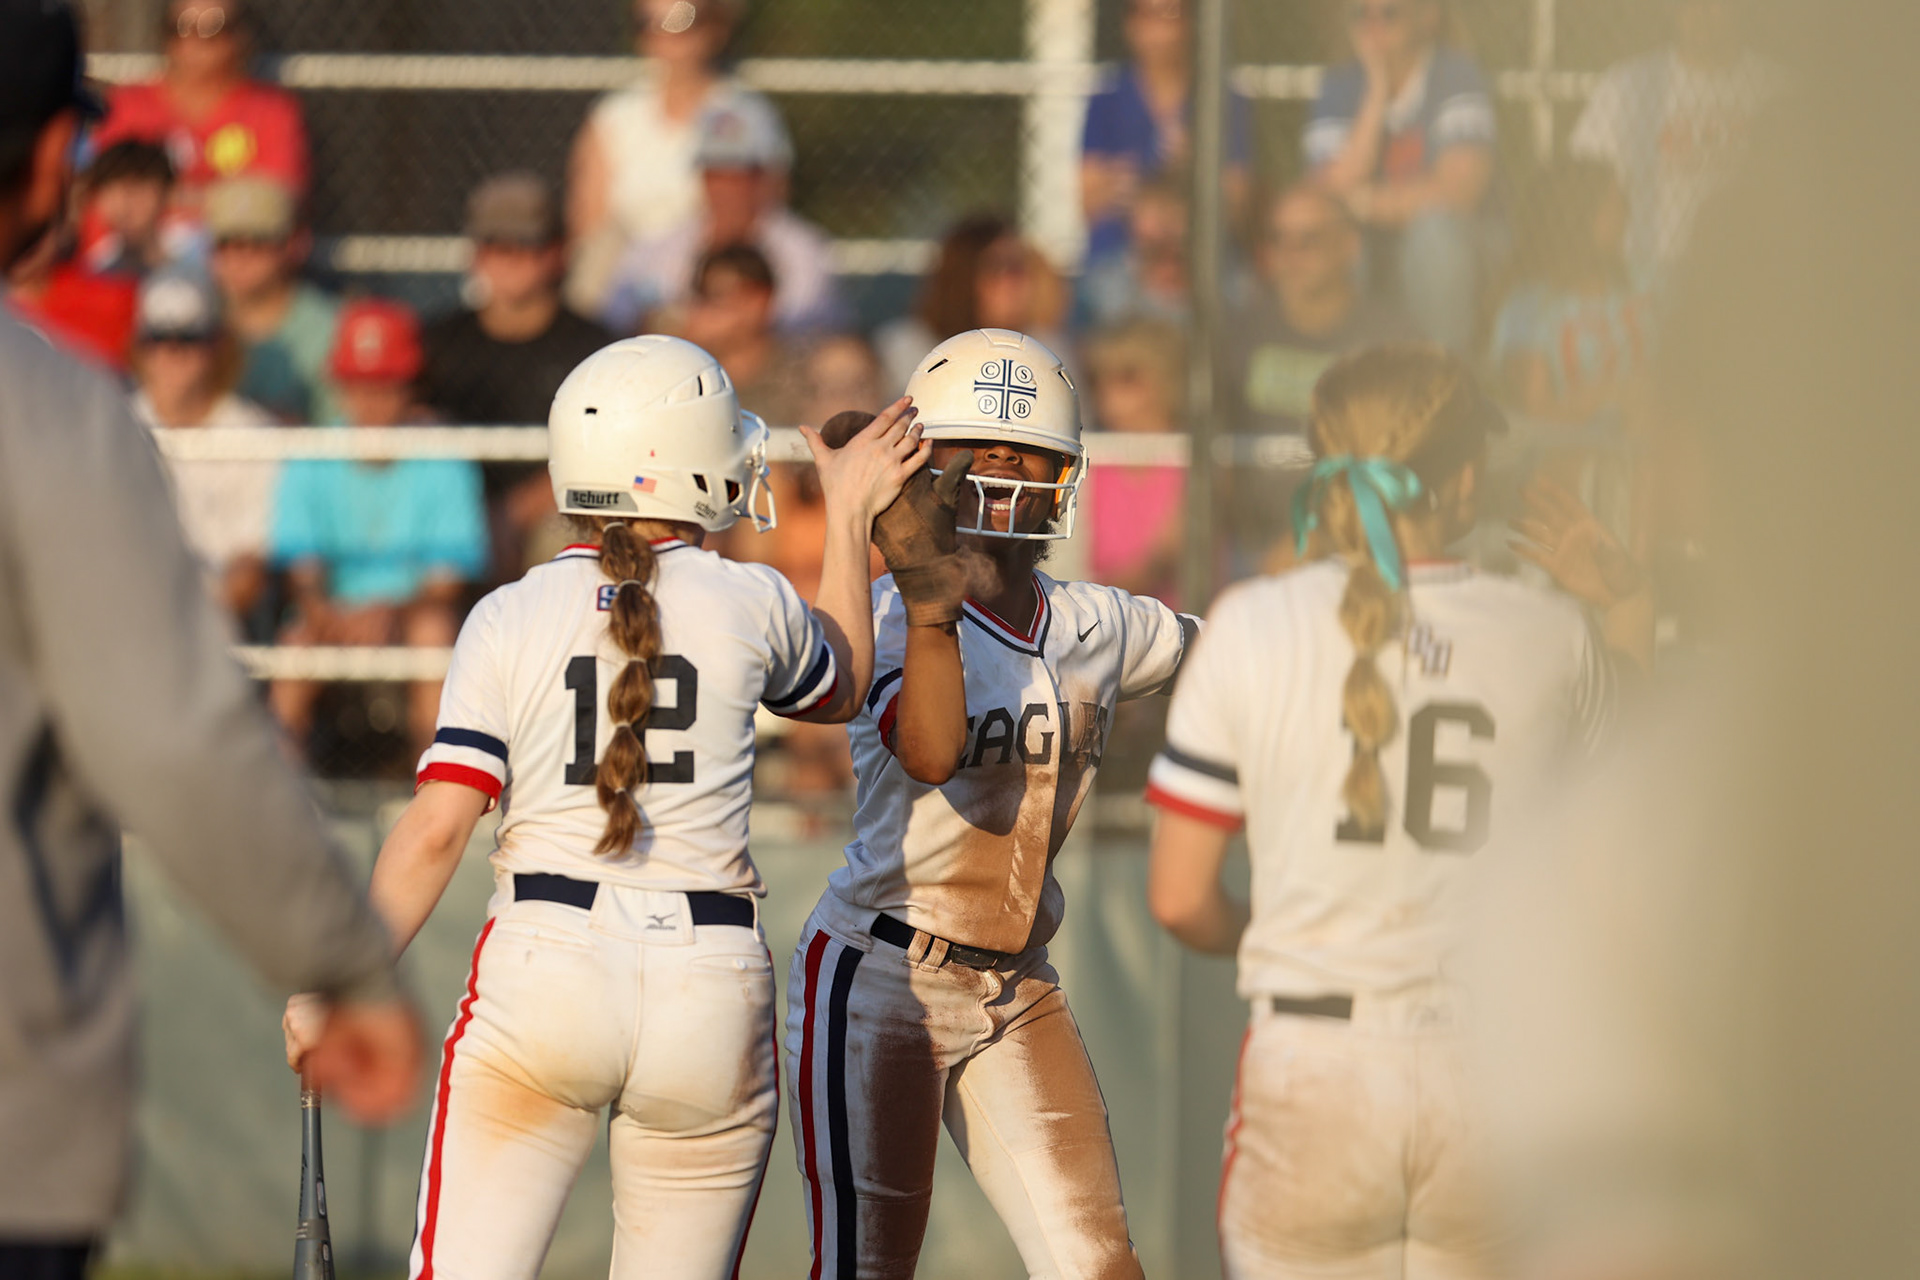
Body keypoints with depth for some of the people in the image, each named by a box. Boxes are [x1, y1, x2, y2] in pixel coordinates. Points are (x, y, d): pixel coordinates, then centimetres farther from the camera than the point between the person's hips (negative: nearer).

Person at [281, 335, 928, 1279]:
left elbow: (438, 828, -3)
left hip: (544, 970, -1)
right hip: (710, 989, 1)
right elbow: (840, 690, 28)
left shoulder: (508, 620, 3)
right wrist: (850, 519, 35)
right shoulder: (752, 608, 4)